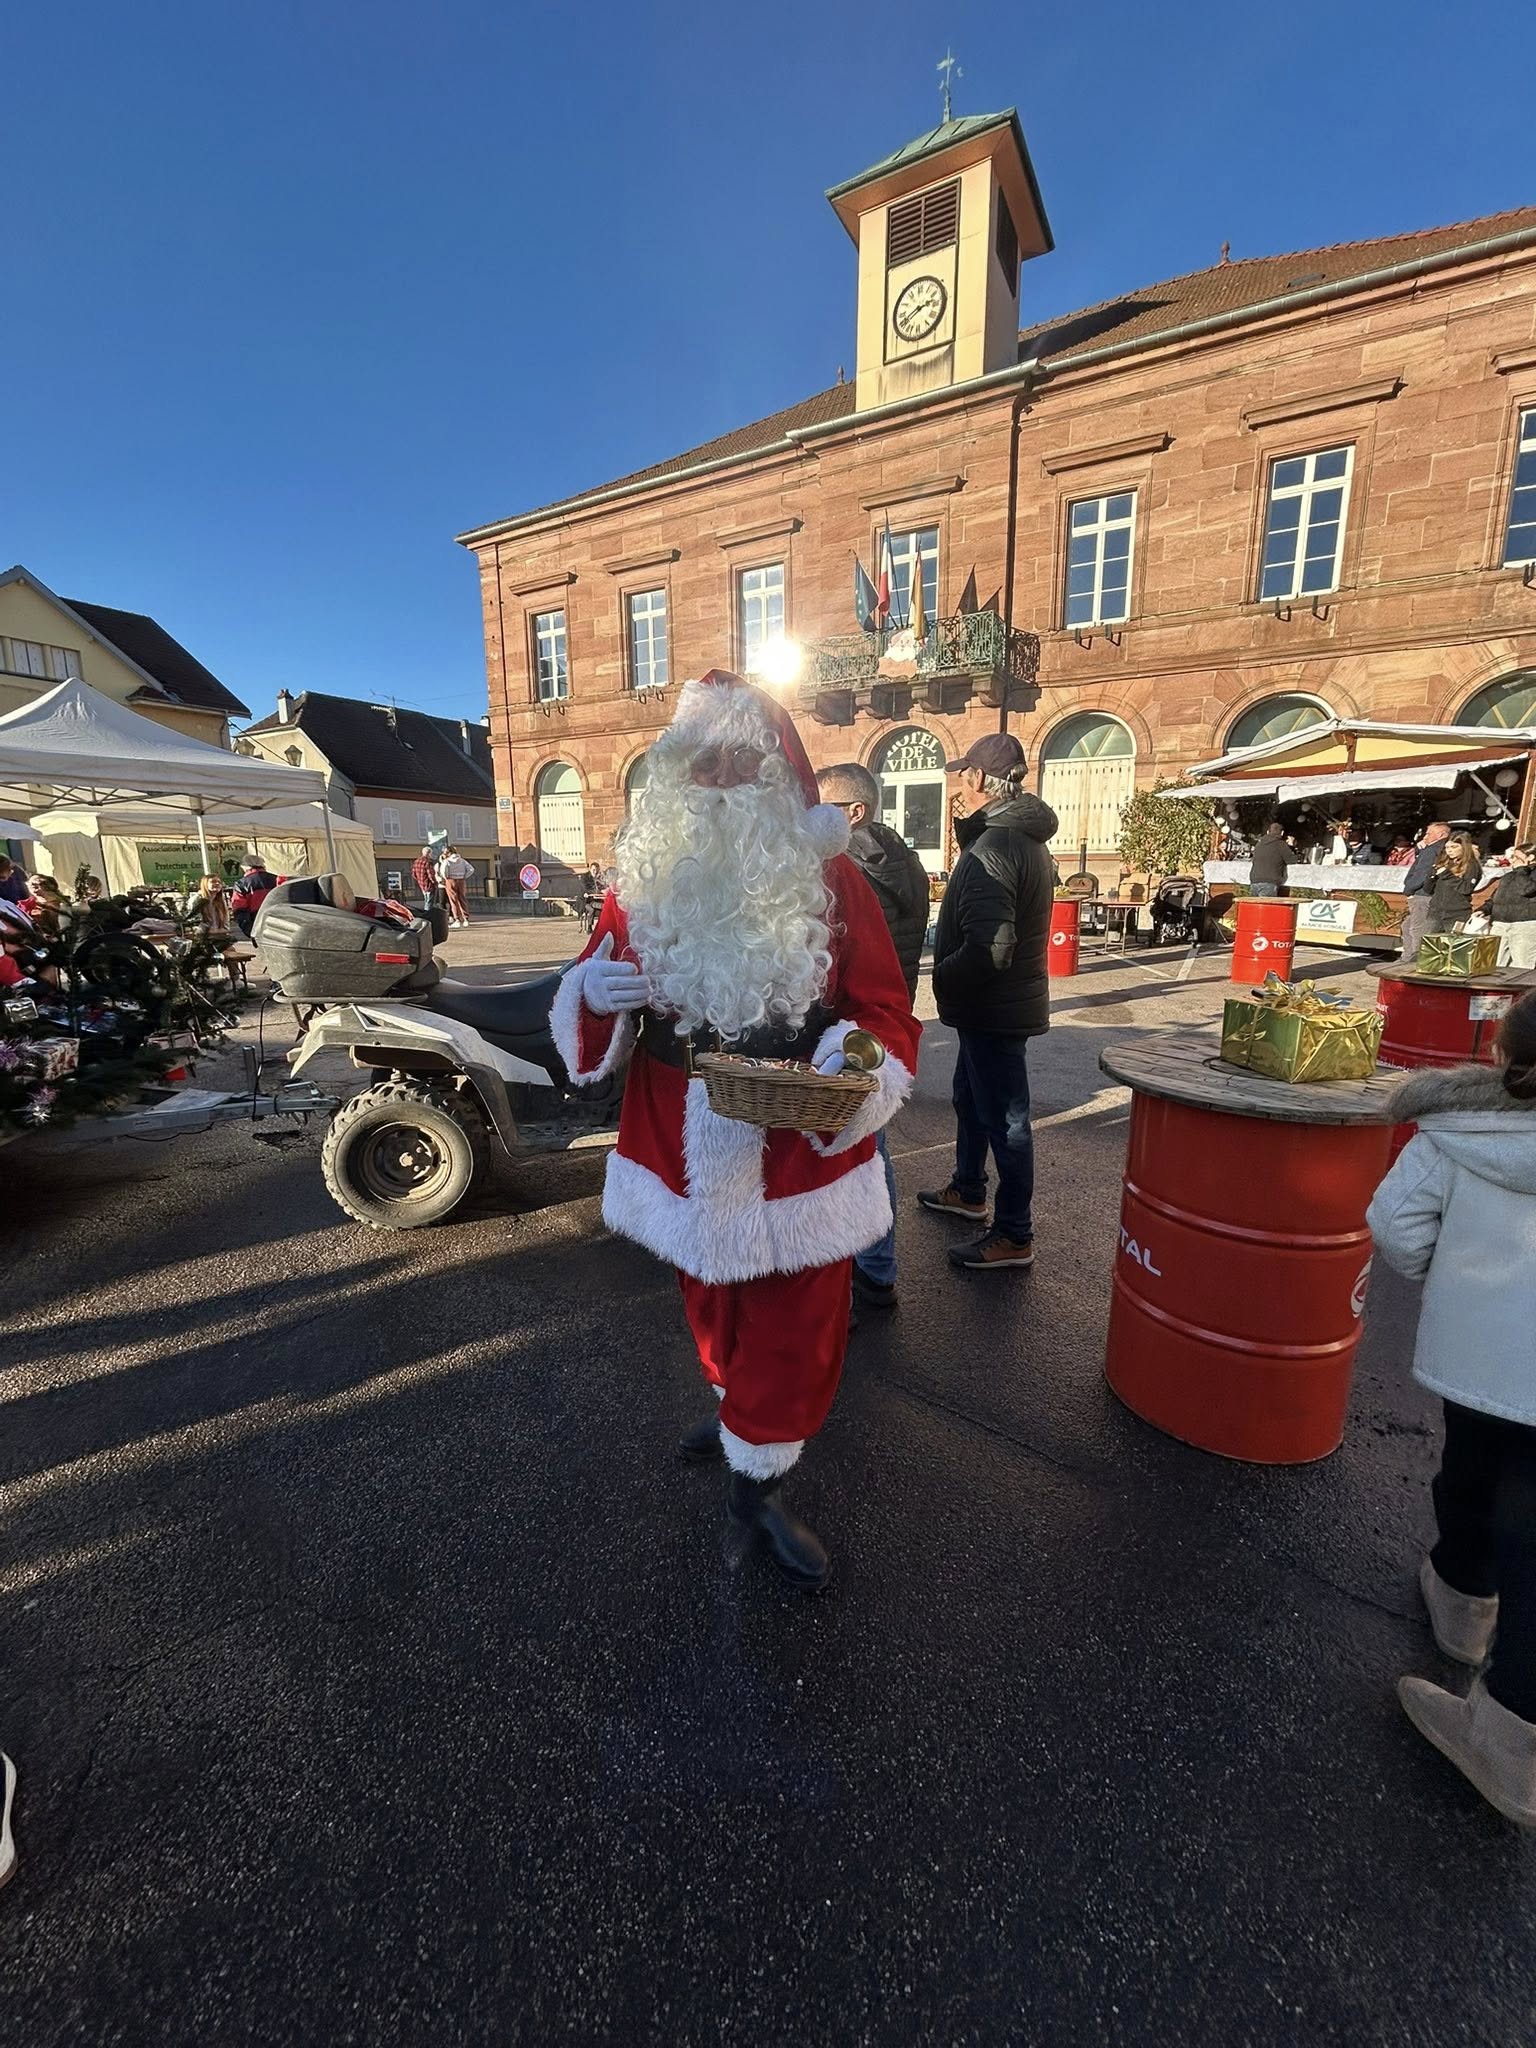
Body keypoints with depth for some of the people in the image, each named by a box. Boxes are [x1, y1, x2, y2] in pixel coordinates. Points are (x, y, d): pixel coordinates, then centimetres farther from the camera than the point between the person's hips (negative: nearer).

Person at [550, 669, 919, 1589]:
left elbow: (884, 1012, -8)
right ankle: (742, 1412, 56)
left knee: (796, 1329, 11)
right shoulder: (644, 877, -1)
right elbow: (588, 1005, 5)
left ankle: (759, 1488, 37)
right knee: (715, 1308, 25)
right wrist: (595, 990, -18)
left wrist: (847, 1066, -29)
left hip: (798, 1156, -2)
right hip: (689, 1153, 3)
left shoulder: (832, 878, -8)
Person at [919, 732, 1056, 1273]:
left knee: (1004, 1118, 1)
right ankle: (968, 1191, 43)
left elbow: (989, 948, -31)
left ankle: (1014, 1237, 15)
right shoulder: (1025, 838, 10)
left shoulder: (992, 847, -23)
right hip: (999, 1003, 11)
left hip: (994, 1008, -11)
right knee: (970, 1097, 24)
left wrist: (943, 979, -16)